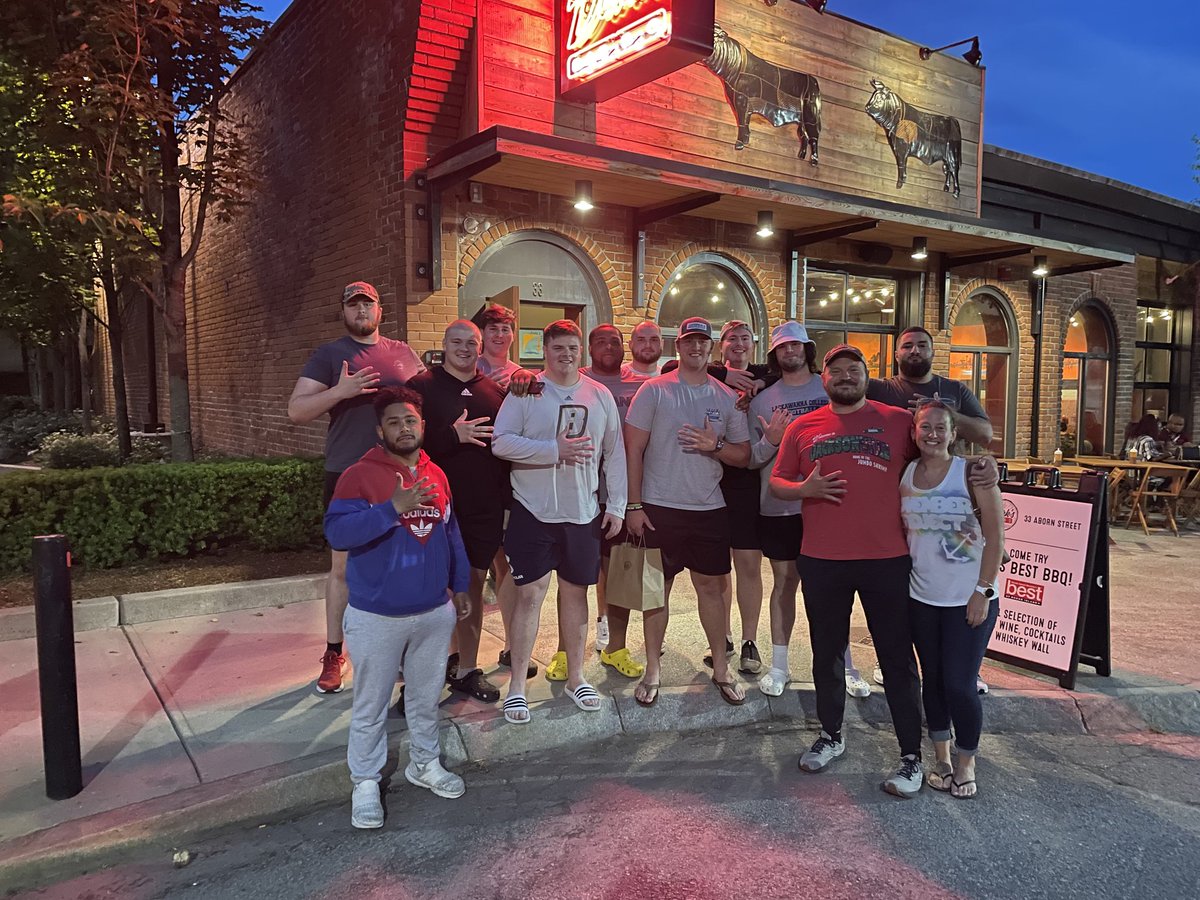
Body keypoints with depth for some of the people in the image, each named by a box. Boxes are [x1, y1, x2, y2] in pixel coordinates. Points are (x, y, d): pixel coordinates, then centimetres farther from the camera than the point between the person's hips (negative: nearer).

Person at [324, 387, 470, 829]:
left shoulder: (436, 476, 5)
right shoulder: (359, 475, -12)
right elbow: (337, 532, -23)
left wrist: (459, 586, 15)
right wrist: (393, 507, -30)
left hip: (435, 612, 5)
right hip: (377, 617, -5)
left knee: (427, 696, 20)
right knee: (371, 704, 10)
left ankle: (425, 763, 39)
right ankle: (365, 782, 27)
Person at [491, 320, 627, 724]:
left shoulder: (600, 396, 6)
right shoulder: (525, 391, -4)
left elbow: (614, 454, 9)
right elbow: (501, 442, -14)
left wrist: (617, 506, 4)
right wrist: (555, 450, -20)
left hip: (583, 513, 3)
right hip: (533, 512, -3)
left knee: (576, 592, 13)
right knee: (530, 594, -1)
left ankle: (575, 677, 27)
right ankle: (517, 685, 11)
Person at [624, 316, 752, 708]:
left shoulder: (727, 398, 6)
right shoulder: (654, 390, -3)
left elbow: (744, 455, 8)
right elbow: (634, 449, -4)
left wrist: (715, 446, -13)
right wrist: (634, 505, -9)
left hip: (710, 509, 3)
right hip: (660, 507, -2)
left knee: (710, 587, 11)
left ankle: (720, 669, 25)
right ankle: (652, 671, 20)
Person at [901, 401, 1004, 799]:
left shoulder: (972, 471, -10)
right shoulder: (905, 474, 2)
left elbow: (995, 535, -10)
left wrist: (983, 590, -12)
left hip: (969, 599, -4)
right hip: (922, 597, 4)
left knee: (959, 684, -1)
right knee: (933, 678, 13)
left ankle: (966, 763, 22)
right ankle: (941, 757, 31)